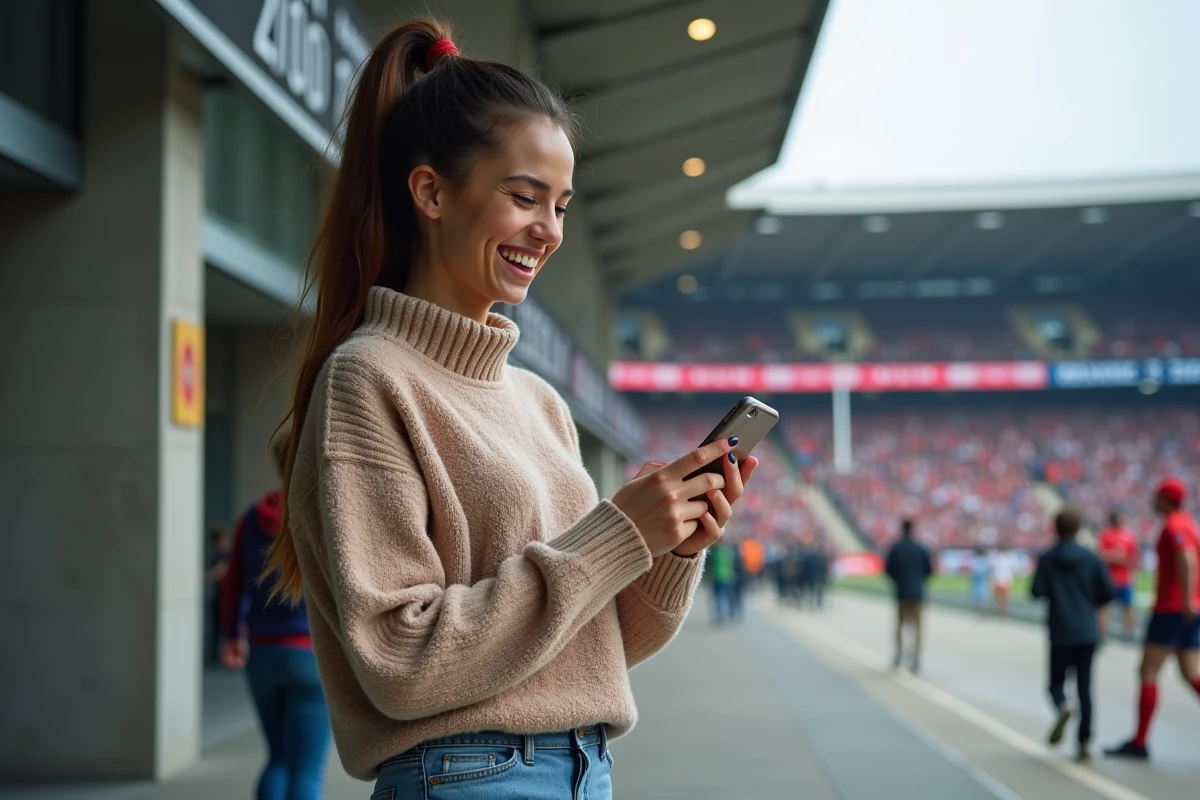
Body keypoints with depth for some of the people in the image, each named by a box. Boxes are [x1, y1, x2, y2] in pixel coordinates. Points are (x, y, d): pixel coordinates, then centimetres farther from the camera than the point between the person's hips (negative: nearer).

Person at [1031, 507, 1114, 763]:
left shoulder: (1047, 559, -3)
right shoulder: (1091, 558, 1)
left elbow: (1037, 591, -10)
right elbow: (1107, 593, -1)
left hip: (1060, 633, -1)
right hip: (1087, 633, 1)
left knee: (1056, 680, 14)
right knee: (1085, 687, 4)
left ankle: (1062, 708, -20)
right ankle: (1084, 744, -3)